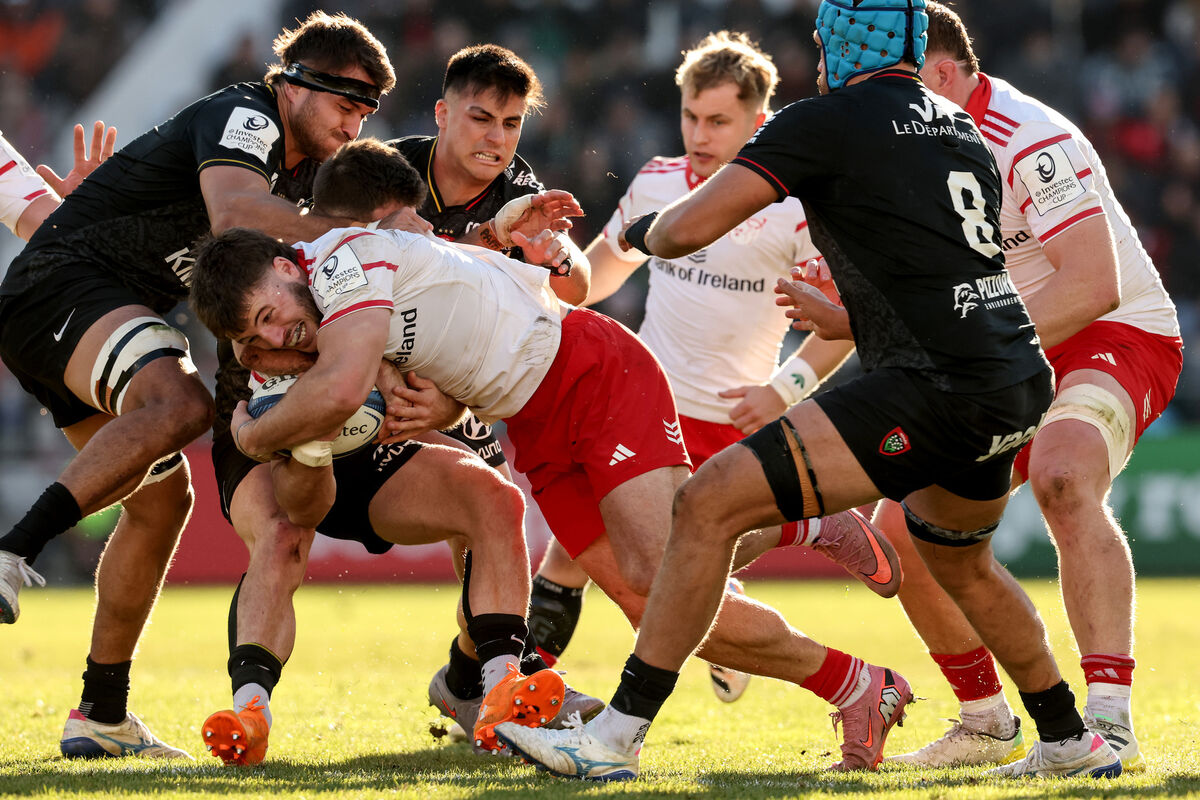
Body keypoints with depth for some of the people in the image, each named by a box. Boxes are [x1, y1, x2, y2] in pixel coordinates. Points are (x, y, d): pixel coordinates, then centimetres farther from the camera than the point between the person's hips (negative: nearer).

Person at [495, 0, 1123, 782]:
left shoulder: (829, 121, -1)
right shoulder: (964, 131, 22)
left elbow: (688, 228, -5)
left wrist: (645, 229, 18)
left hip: (938, 389, -8)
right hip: (1022, 382, 8)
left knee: (711, 503, -8)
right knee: (959, 562, 35)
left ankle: (616, 736, -11)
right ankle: (1070, 740, 43)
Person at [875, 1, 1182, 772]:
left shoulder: (1032, 142, -23)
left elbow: (1093, 286, -32)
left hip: (1118, 336, -9)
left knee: (1062, 476, -38)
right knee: (905, 524, -1)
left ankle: (1110, 721, -38)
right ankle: (987, 723, 17)